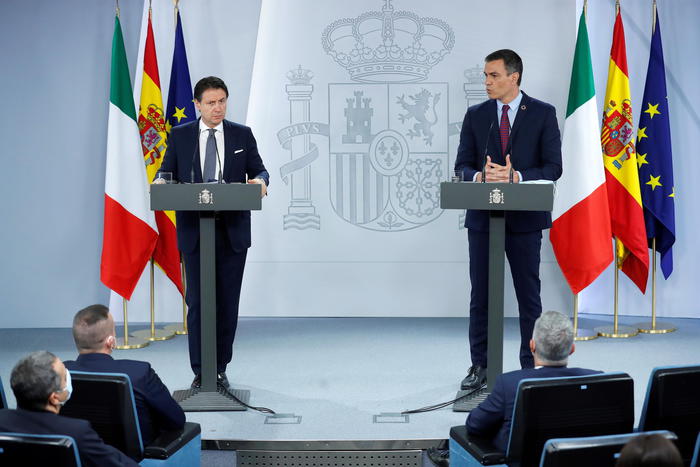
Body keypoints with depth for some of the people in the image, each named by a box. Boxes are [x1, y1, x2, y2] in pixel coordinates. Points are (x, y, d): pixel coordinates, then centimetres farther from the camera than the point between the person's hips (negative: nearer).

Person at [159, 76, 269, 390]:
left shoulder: (242, 135, 7)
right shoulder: (180, 136, 7)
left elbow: (259, 171, 6)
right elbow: (166, 173, 6)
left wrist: (260, 181, -17)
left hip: (233, 232, 1)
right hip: (194, 231, -1)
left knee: (228, 302, 4)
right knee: (197, 301, -1)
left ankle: (220, 369, 15)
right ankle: (199, 372, 6)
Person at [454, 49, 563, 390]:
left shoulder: (543, 114, 0)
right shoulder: (476, 115, 7)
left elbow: (553, 167, -5)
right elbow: (462, 165, 5)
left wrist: (516, 176, -20)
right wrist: (480, 176, -17)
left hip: (524, 219, -2)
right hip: (482, 217, 2)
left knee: (529, 295, 5)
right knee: (481, 295, 6)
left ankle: (531, 367, 14)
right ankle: (479, 366, 15)